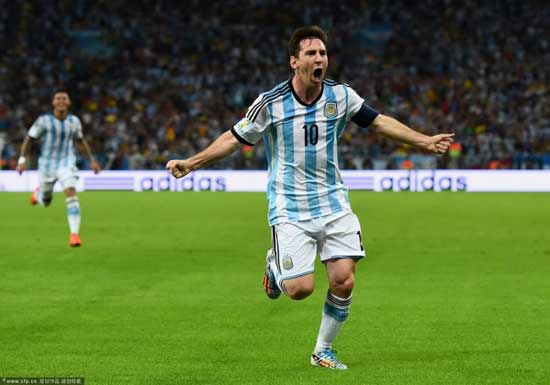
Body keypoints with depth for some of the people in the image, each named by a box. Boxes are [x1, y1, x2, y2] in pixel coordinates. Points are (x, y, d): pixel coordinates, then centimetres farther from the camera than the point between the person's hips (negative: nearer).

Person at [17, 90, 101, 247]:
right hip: (47, 164, 0)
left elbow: (80, 141, 14)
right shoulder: (44, 120, -13)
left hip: (66, 163, 0)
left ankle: (74, 234, -25)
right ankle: (38, 193, 55)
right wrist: (22, 160, -11)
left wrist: (91, 160, 13)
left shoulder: (74, 121, -3)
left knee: (71, 193, -23)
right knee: (45, 202, 16)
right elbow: (28, 138, -4)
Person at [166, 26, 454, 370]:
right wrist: (191, 163, -4)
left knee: (344, 281, -8)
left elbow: (379, 122, 11)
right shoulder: (270, 103, -10)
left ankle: (324, 350, 14)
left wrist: (424, 141, 9)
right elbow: (235, 138, 2)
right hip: (290, 209, -3)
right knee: (300, 288, -13)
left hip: (333, 203, 3)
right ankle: (275, 264, 24)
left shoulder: (341, 96, -2)